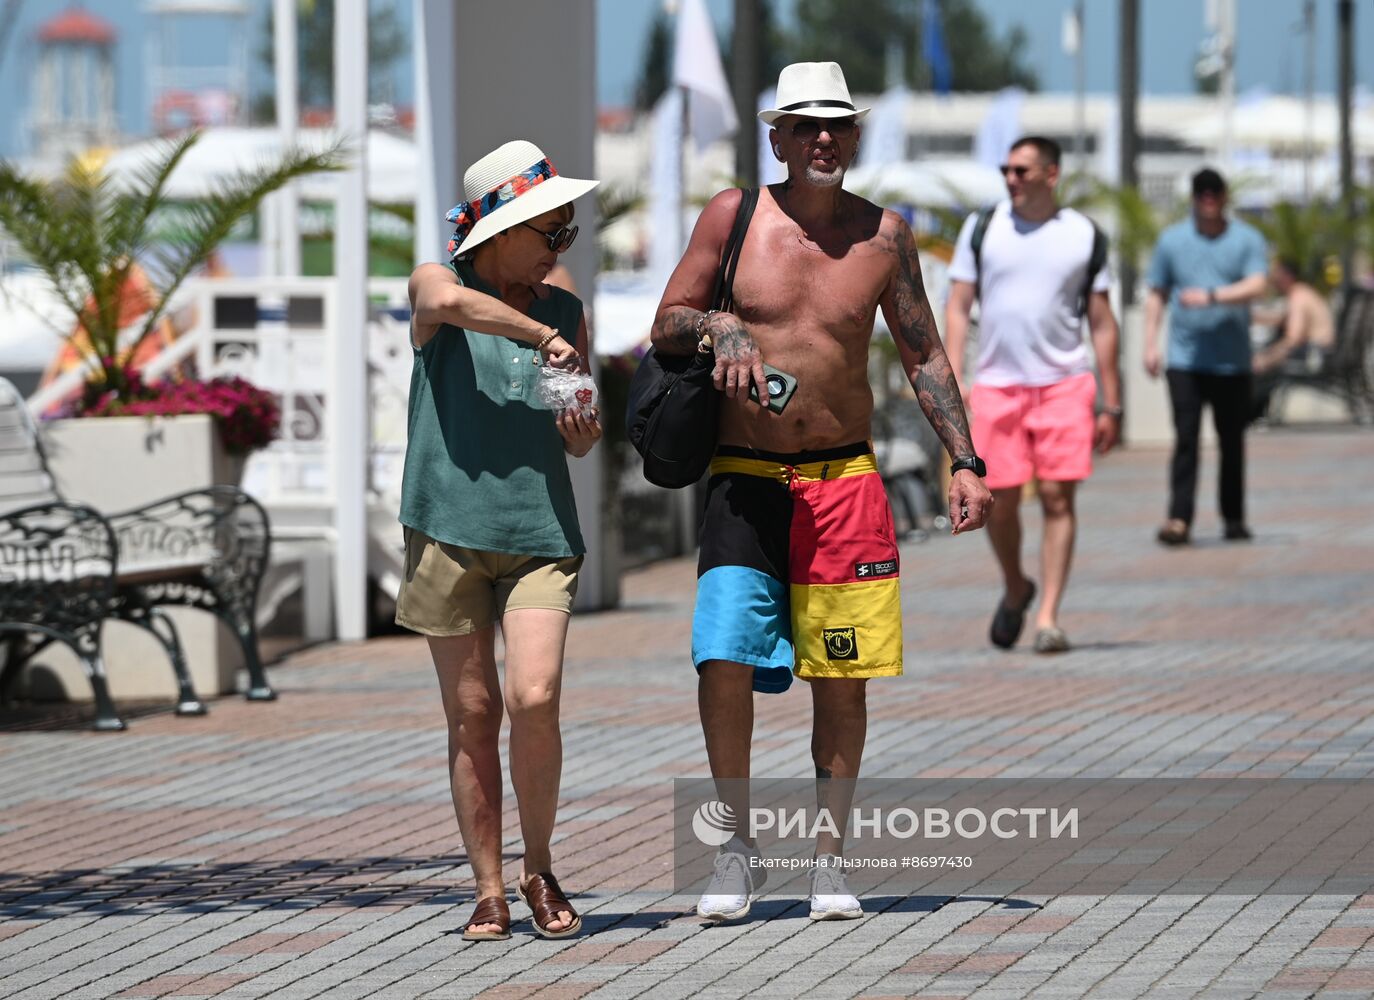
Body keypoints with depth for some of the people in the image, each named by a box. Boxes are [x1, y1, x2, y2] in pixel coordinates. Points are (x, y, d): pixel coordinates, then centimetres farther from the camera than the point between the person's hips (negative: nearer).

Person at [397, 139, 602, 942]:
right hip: (451, 530, -2)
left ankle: (541, 870, 4)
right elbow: (449, 302, -25)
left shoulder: (568, 313, 13)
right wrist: (542, 337, -23)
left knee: (534, 700, -14)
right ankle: (490, 892, 7)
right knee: (472, 717, 0)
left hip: (541, 534, 2)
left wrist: (586, 434, -1)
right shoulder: (435, 284, 2)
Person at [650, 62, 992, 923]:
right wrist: (718, 324, -17)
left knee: (842, 677, 2)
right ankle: (737, 850, 0)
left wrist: (965, 461, 4)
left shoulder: (883, 234, 4)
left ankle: (830, 858, 15)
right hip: (744, 480, -1)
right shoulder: (735, 216, 0)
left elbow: (923, 355, 12)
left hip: (845, 480, 2)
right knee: (724, 654, -15)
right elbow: (666, 326, 5)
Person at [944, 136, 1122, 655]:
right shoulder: (982, 228, 7)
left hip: (1065, 383, -1)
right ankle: (1015, 588, 27)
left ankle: (1048, 617, -6)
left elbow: (1102, 323, 8)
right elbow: (958, 307, 7)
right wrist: (953, 380, -5)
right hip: (996, 384, 1)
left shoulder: (1084, 236, 6)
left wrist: (1111, 404, 5)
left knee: (1057, 496, -9)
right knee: (999, 501, 0)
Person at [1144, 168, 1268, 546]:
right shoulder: (1172, 240, 9)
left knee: (1232, 443, 6)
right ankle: (1179, 520, -16)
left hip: (1233, 362, 0)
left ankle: (1234, 519, 17)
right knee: (1185, 439, -10)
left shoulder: (1248, 240, 4)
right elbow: (1156, 294, 13)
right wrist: (1150, 343, 3)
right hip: (1184, 359, 0)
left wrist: (1211, 297, -22)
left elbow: (1255, 287, -10)